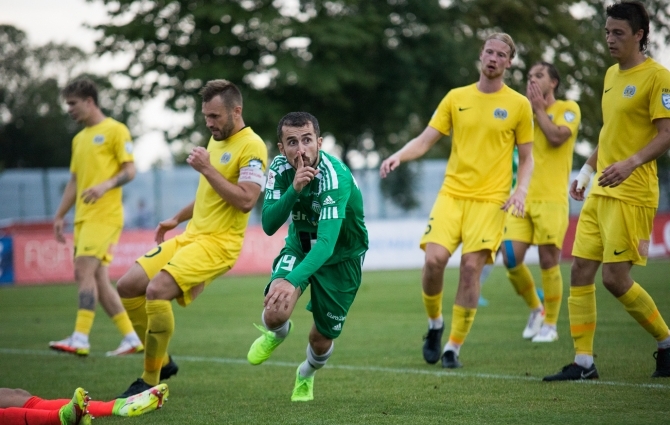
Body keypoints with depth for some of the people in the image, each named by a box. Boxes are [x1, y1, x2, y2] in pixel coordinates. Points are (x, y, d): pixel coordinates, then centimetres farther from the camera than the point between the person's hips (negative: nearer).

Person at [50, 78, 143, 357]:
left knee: (84, 271, -17)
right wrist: (60, 215, 19)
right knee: (97, 279, 5)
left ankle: (80, 339, -20)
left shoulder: (115, 130, -3)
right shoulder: (79, 139, 21)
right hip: (84, 217, 8)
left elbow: (130, 171, -8)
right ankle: (131, 338, 10)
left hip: (104, 216, -8)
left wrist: (105, 185, -24)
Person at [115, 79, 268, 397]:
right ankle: (162, 362, 16)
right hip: (190, 236, 10)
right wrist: (177, 219, 32)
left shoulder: (252, 146, -12)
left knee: (157, 290, -27)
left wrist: (207, 169, -22)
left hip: (218, 242, -10)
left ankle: (151, 380, -14)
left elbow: (245, 200, -23)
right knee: (128, 286, 2)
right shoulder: (217, 140, 15)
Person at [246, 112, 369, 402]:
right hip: (299, 246, 3)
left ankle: (306, 375, 44)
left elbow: (327, 243, -44)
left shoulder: (335, 176, -35)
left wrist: (293, 280, -59)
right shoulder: (280, 169, -18)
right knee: (275, 312, -26)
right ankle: (275, 334, 15)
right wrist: (294, 189, -39)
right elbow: (269, 225, -22)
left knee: (321, 341, 5)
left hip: (340, 257, -2)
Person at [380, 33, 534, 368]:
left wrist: (521, 189, -7)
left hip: (490, 199, -2)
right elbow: (425, 140, 8)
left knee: (471, 266, -13)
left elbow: (527, 157, 10)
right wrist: (399, 155, -12)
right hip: (452, 193, 2)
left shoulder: (518, 105, 5)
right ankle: (434, 324, 12)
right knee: (434, 259, -16)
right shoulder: (456, 98, 9)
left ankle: (453, 347, -1)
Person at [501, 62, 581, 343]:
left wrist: (539, 109, -4)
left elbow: (557, 137, -15)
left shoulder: (568, 108, 1)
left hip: (551, 199, -5)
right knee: (511, 258, -5)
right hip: (522, 197, 5)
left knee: (548, 261, -5)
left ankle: (550, 324, 8)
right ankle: (535, 309, 18)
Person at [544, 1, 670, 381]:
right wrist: (587, 171, 21)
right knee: (580, 272, 2)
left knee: (615, 278, -10)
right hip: (600, 193, 8)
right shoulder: (612, 75, 16)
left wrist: (631, 163, -29)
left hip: (632, 195, -8)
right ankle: (584, 362, 6)